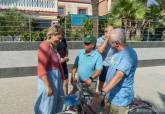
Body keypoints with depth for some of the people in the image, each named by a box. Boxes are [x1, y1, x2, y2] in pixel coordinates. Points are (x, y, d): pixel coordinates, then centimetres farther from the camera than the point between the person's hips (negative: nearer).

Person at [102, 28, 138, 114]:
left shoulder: (128, 55, -26)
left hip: (120, 98, -8)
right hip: (111, 94, 9)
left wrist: (103, 91, -43)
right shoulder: (118, 52, 5)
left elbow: (119, 76, -36)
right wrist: (105, 86, 18)